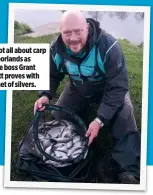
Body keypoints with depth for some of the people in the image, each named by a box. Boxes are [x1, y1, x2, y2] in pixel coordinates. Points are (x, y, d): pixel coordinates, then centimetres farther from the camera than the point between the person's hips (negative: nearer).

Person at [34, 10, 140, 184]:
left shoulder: (108, 46, -37)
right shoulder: (56, 48, -22)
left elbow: (118, 87, -33)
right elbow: (52, 75, -2)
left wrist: (100, 120, -39)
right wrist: (45, 95, -25)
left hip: (108, 88, -4)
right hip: (77, 88, 4)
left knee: (124, 114, -27)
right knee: (58, 119, -3)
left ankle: (129, 170, -24)